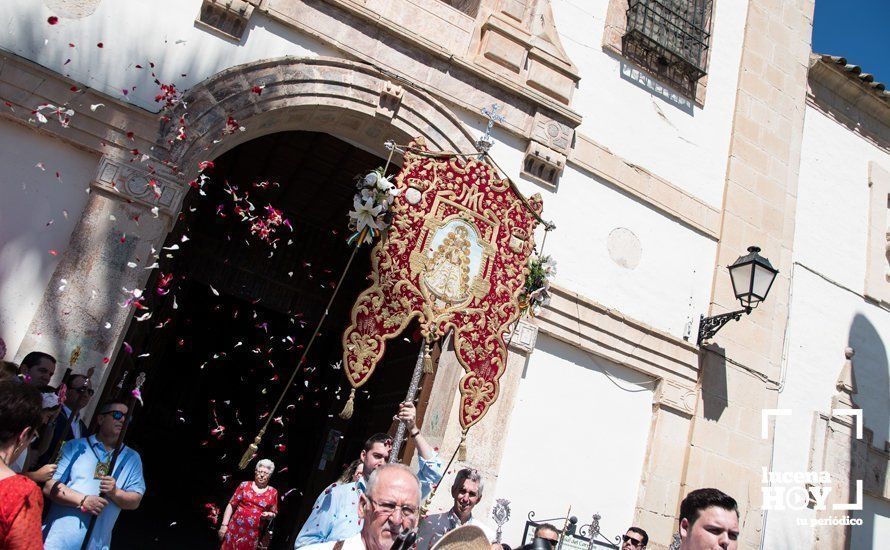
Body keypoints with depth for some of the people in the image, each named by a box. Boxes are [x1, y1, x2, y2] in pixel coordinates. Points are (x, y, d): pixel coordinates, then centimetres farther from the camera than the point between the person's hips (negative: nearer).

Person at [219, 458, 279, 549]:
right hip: (234, 530, 0)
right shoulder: (245, 485, 3)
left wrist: (268, 515, -10)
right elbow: (231, 505, 3)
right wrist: (224, 525, -2)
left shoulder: (273, 492, 4)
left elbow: (274, 513, 12)